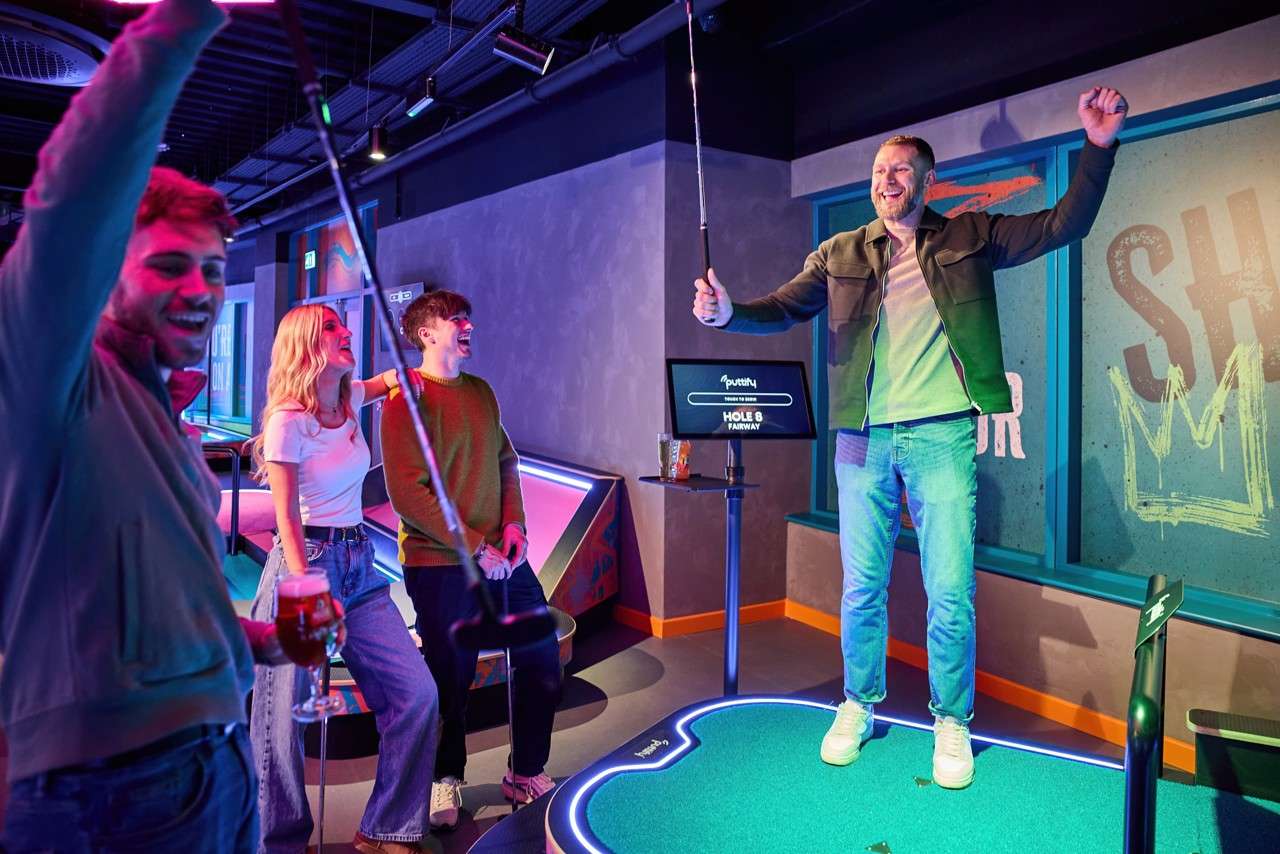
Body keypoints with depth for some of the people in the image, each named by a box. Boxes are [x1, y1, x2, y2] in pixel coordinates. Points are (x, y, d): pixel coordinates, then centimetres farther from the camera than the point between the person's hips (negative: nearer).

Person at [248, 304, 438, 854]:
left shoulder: (351, 400, 8)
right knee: (286, 714, 1)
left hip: (359, 565, 7)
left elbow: (392, 378, 33)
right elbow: (286, 518, -12)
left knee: (417, 693, 0)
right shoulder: (288, 422, -11)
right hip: (305, 562, -6)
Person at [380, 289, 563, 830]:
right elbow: (408, 495, -17)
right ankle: (446, 778, 34)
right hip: (441, 565, -7)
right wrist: (474, 548, -18)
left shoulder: (481, 392, 11)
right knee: (450, 678, 6)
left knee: (543, 658, 10)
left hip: (503, 557, 7)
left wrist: (514, 522, 0)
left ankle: (526, 774, 30)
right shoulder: (407, 400, -11)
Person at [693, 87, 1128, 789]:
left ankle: (951, 722, 23)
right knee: (862, 587, 10)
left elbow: (1066, 225, 8)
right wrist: (728, 312, -14)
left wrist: (1098, 145, -3)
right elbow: (782, 309, 6)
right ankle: (859, 705, 31)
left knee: (951, 592, 1)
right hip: (863, 440, 1)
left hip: (942, 436, -1)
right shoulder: (842, 253, 10)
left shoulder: (968, 238, 9)